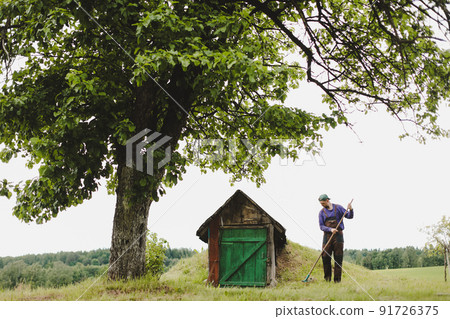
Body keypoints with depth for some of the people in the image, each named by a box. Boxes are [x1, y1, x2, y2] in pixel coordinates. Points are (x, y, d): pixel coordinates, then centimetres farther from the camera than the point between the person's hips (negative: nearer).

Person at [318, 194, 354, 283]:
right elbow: (321, 226, 0)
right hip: (327, 235, 1)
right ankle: (327, 278, 11)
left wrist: (350, 210, -18)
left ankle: (337, 279, 2)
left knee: (338, 257, -2)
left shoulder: (338, 208, 5)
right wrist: (330, 229, -17)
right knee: (325, 257, -4)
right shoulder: (321, 212, 7)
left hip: (338, 235, -1)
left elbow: (349, 216, 3)